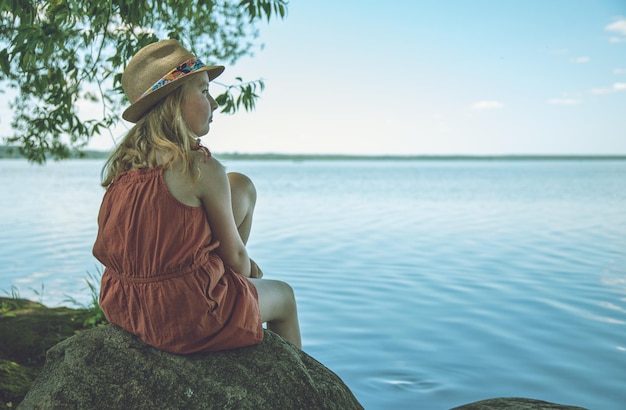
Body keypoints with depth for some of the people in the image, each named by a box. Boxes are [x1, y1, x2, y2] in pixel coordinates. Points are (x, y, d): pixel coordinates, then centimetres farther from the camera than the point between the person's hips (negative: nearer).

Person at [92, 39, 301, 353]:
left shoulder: (123, 164, 1)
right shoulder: (201, 169, -19)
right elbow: (235, 254, -9)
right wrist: (247, 272, 16)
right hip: (184, 318, -6)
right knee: (284, 295, 24)